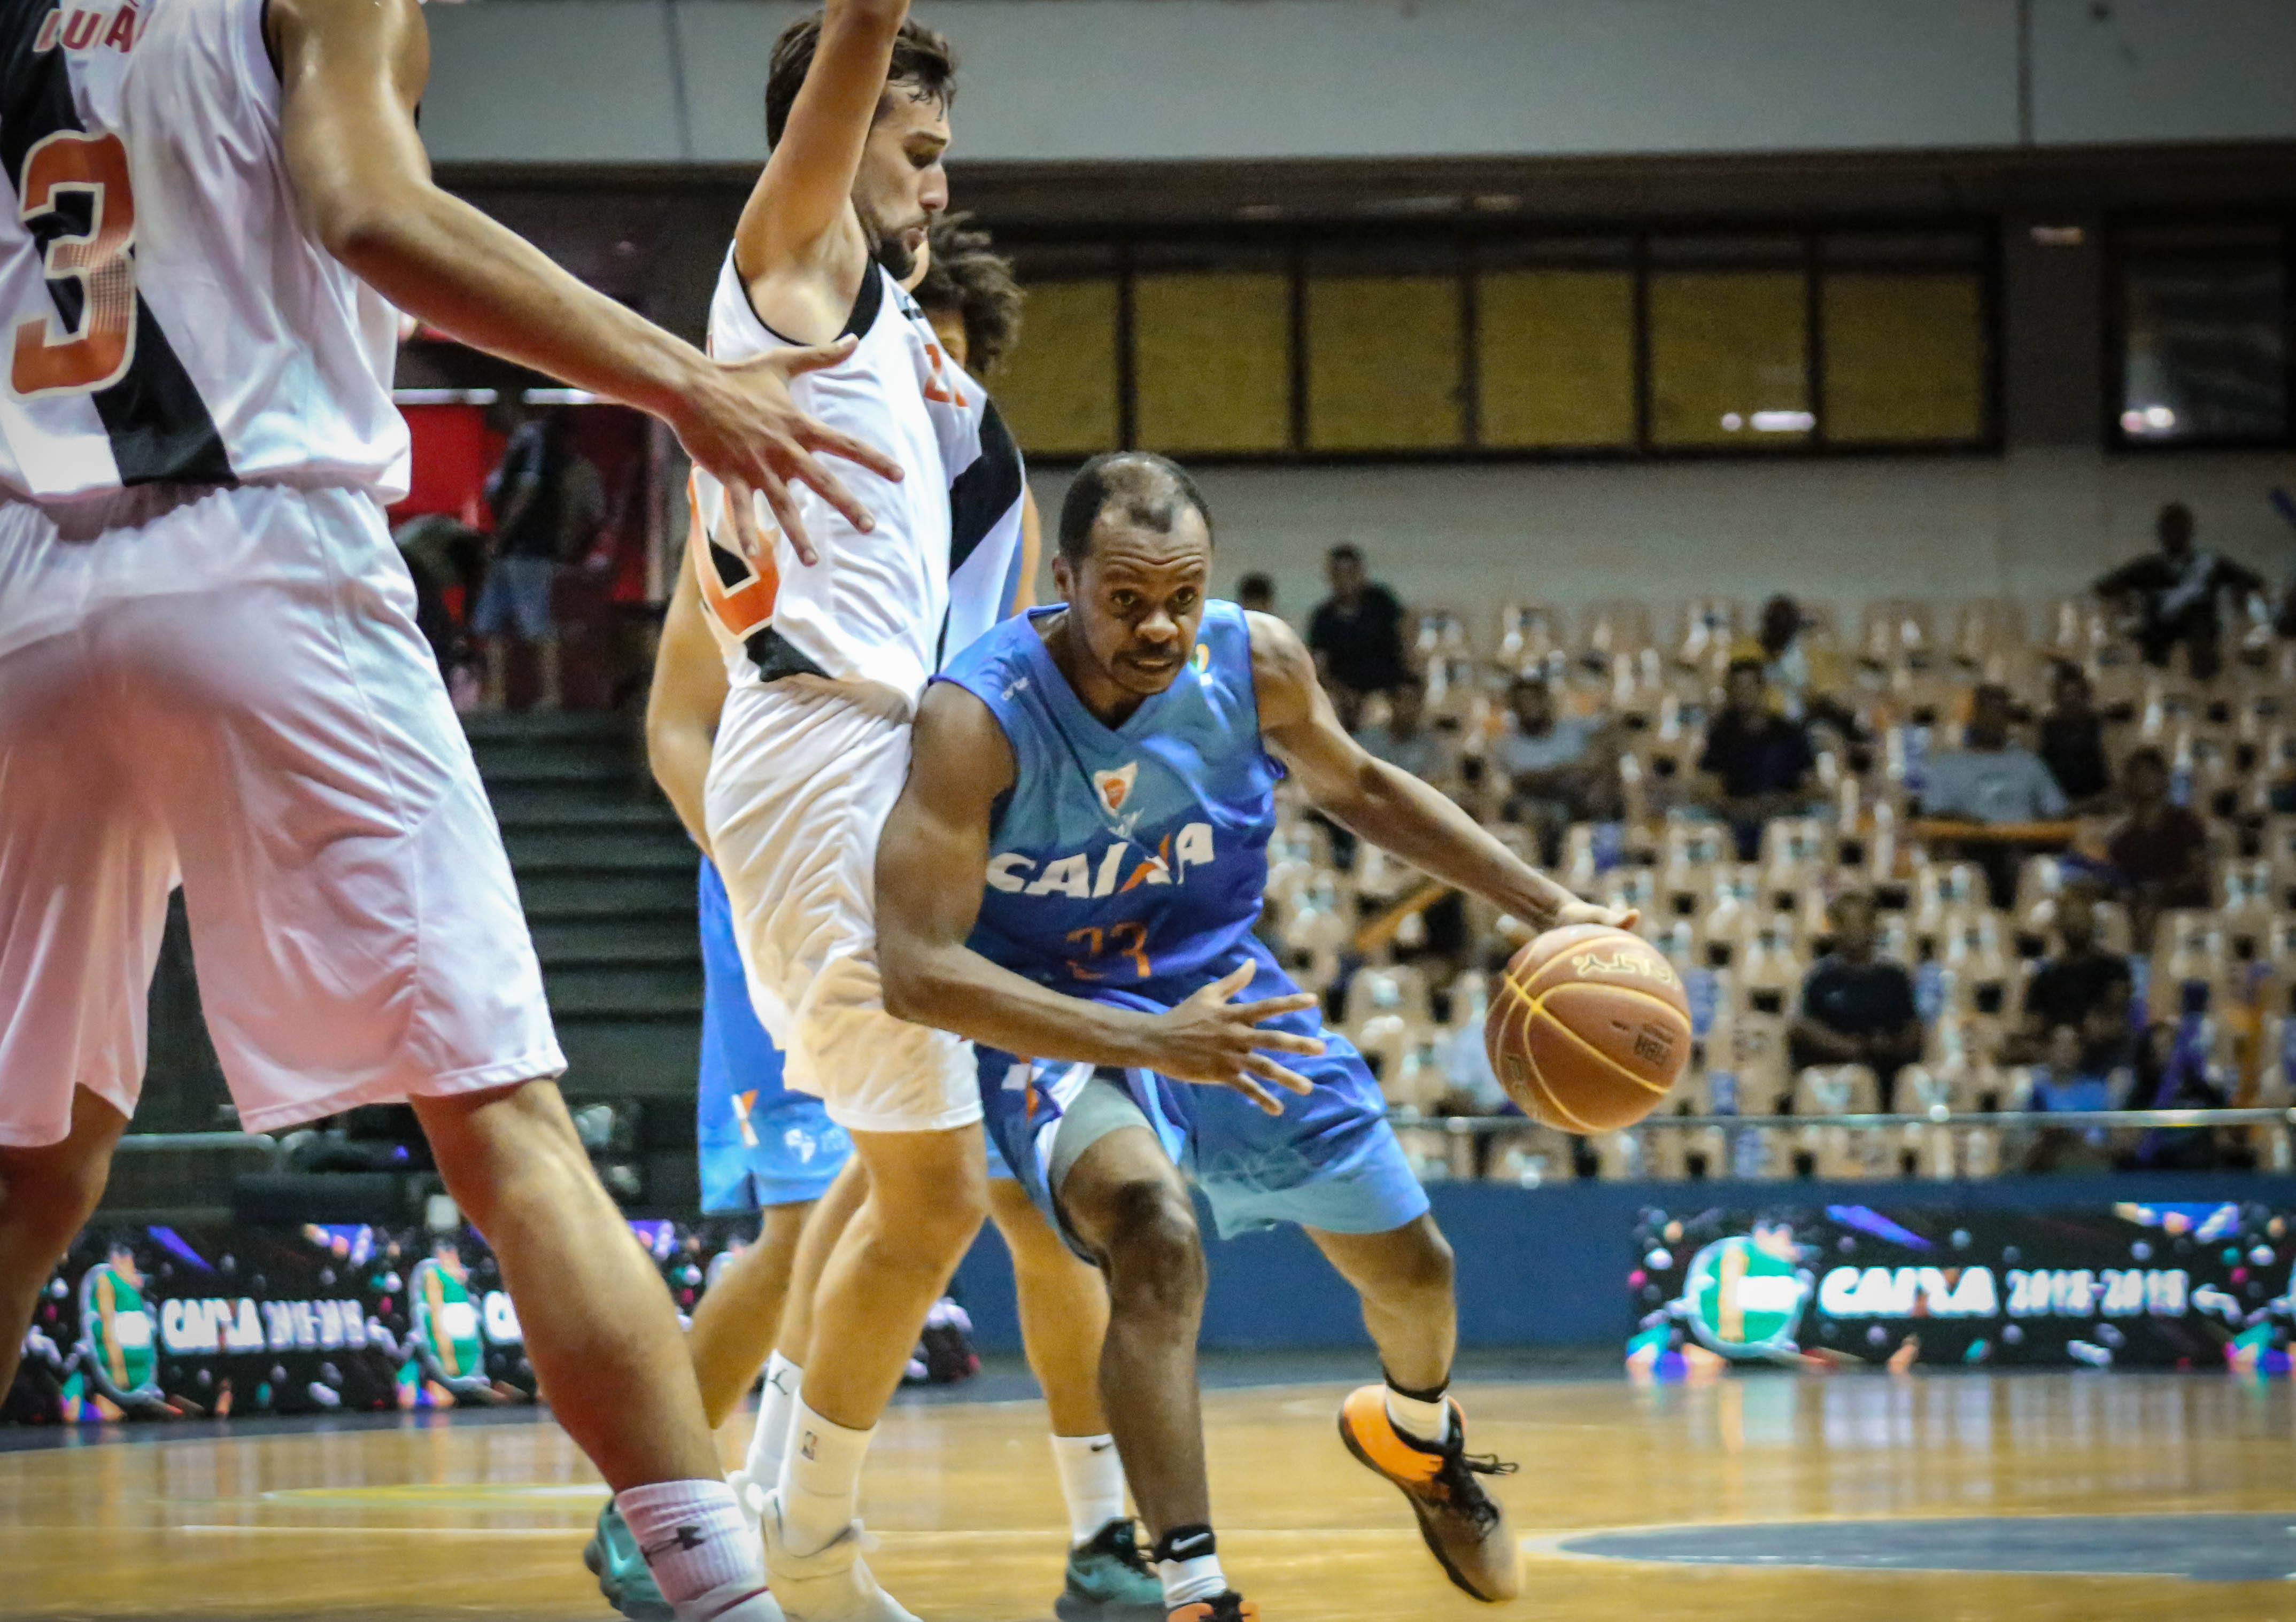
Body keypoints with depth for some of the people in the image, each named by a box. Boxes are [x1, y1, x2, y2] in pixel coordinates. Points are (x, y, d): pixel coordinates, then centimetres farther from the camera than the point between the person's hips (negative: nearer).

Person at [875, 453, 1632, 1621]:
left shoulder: (1256, 665, -16)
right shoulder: (976, 721, -30)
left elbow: (1355, 786, 7)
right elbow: (918, 970, -34)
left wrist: (1547, 908, 2)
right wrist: (1145, 1042, -43)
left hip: (1220, 990, 5)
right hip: (1057, 1029, -5)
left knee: (1411, 1268, 13)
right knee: (1155, 1229, -35)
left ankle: (1415, 1434, 50)